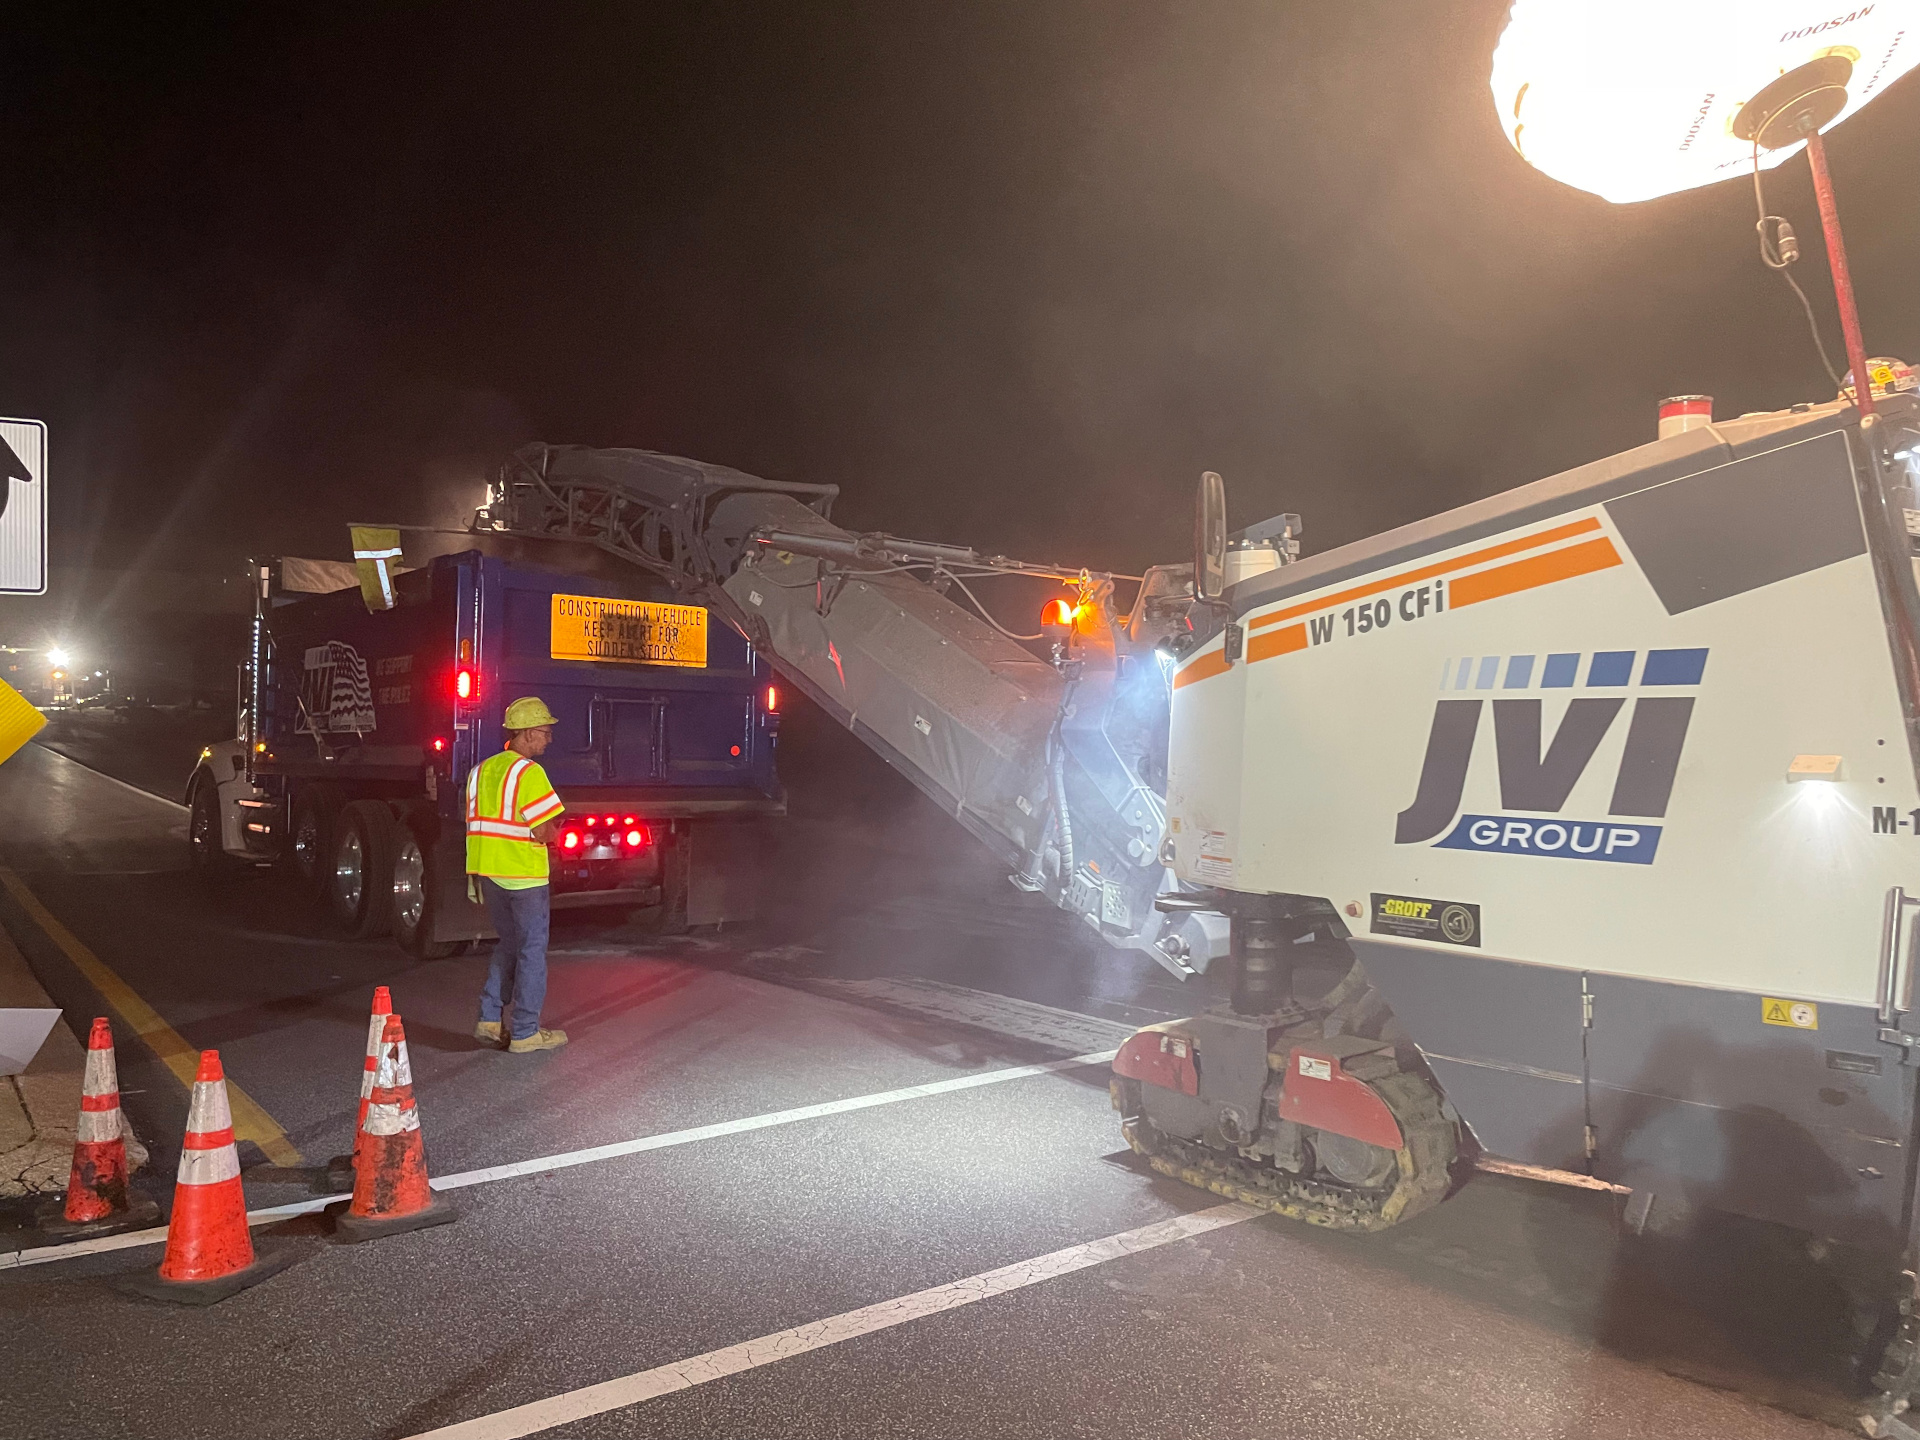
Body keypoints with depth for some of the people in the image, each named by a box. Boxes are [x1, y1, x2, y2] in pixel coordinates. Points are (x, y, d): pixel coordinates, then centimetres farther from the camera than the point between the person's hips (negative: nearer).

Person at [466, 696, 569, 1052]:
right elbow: (545, 831, -20)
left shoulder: (482, 770, 11)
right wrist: (556, 822, 3)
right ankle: (525, 1032, 7)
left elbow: (476, 823, 14)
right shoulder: (529, 772, -15)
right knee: (532, 950, 3)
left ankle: (489, 1021, 19)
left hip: (486, 871, 8)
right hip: (523, 875, -8)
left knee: (508, 944, 20)